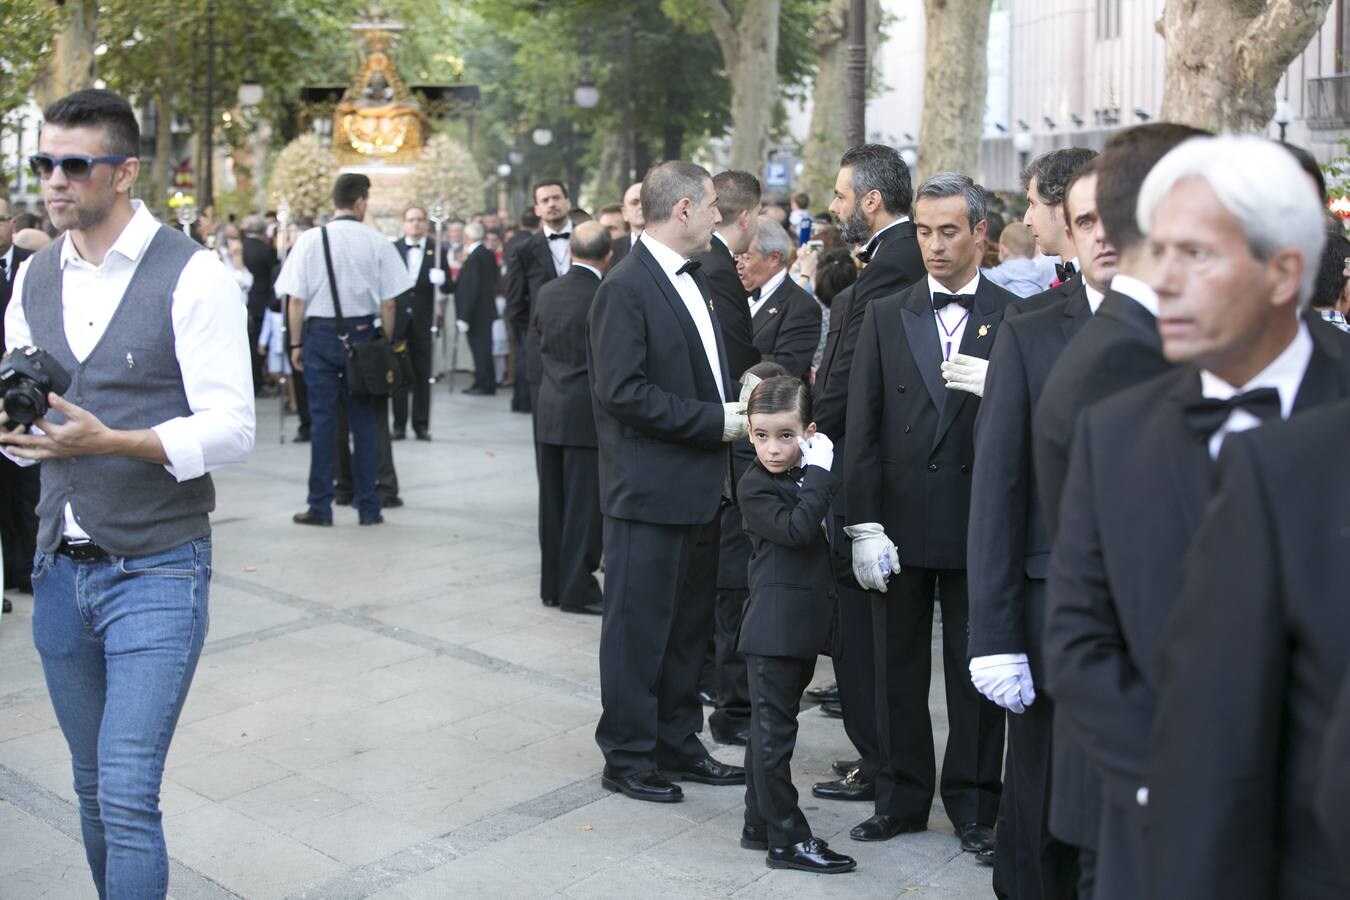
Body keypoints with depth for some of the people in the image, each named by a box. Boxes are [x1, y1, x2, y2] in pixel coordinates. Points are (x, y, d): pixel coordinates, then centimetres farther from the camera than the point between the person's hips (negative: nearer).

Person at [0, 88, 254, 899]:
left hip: (157, 570, -6)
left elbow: (231, 432, -15)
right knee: (94, 789, 17)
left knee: (127, 797, -8)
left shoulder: (191, 276, -10)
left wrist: (109, 441, -28)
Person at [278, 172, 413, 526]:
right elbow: (388, 301, -2)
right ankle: (368, 507, 14)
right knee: (364, 421, 9)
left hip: (321, 333, 0)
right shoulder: (377, 242, -4)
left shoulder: (311, 239, -5)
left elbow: (297, 299, -5)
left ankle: (320, 507, 9)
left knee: (322, 420, 5)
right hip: (362, 333, 1)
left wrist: (296, 343, 3)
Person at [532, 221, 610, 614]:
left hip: (550, 412, 6)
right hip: (587, 414, -6)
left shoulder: (547, 292, 4)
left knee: (554, 503, 12)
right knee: (584, 505, 0)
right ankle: (577, 590, 4)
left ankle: (552, 585, 20)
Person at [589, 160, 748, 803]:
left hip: (697, 486, 9)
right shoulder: (626, 289, -15)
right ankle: (627, 755, 16)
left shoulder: (693, 280, 14)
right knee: (639, 626, 3)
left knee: (689, 623, 17)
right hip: (649, 490, -9)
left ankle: (677, 743, 29)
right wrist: (716, 421, -18)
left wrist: (736, 409, 2)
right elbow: (623, 391, -21)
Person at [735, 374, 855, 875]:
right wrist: (820, 474, -21)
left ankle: (760, 825, 25)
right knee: (773, 732, -2)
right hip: (774, 626, -8)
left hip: (804, 625, 8)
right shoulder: (755, 487, -10)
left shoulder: (807, 478, 12)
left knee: (771, 730, 16)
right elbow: (797, 528, -24)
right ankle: (788, 839, 3)